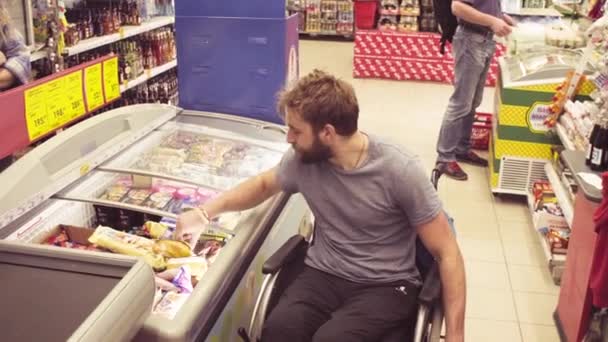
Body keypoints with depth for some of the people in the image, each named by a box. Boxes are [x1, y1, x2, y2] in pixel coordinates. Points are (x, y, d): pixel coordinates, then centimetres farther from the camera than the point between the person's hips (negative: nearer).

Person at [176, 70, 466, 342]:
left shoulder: (399, 171, -18)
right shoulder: (302, 159, -4)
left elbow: (447, 253, -11)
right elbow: (263, 185, 19)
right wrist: (205, 212, 7)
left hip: (386, 286, -3)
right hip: (324, 275, 3)